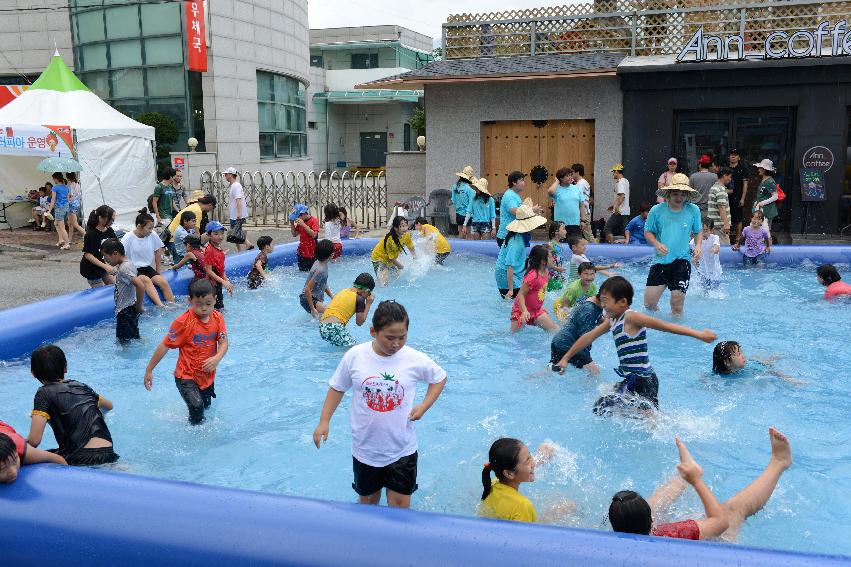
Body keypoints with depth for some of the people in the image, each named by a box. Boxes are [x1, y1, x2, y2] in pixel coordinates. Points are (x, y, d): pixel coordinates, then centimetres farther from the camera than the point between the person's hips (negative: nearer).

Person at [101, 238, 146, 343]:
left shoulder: (124, 268, -21)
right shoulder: (127, 264, 9)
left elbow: (140, 286, -35)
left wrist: (139, 307, -23)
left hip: (126, 311, -10)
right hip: (130, 310, 10)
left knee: (124, 342, -2)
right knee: (134, 338, 19)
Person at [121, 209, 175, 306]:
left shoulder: (153, 235, -1)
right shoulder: (128, 238, -12)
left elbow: (158, 251, 12)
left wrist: (158, 271, 13)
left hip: (148, 268, 5)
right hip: (133, 270, -4)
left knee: (163, 282, -20)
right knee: (146, 280, -32)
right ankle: (160, 306, -46)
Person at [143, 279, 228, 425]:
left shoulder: (217, 318, -7)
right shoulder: (183, 322, -20)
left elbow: (223, 343, -9)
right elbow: (164, 346, -14)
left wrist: (217, 358, -31)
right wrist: (149, 370, -10)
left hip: (207, 374, 5)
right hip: (186, 376, -5)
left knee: (207, 407, 21)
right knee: (196, 406, -23)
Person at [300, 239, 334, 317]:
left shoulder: (319, 263, 2)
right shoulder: (320, 270, -27)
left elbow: (323, 284, 17)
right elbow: (307, 289, -30)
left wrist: (332, 296, 12)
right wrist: (312, 309, -27)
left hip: (316, 298, 10)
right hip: (308, 299, -10)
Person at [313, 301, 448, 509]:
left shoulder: (415, 359, -13)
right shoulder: (354, 356, -12)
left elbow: (440, 377, 5)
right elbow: (337, 388, 3)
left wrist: (423, 406, -7)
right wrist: (324, 421, -3)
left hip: (402, 450, -1)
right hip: (365, 449, 1)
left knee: (400, 506, 5)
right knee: (367, 502, 20)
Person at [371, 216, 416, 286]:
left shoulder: (406, 235, -15)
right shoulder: (390, 240, -35)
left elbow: (412, 249, 5)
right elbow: (391, 259, -22)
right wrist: (403, 267, -11)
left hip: (390, 260, 8)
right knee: (384, 283, -22)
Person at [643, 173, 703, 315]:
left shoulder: (693, 210, 2)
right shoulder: (657, 210, -1)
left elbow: (698, 232, 16)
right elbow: (648, 232, 7)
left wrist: (698, 246, -4)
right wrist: (657, 244, -12)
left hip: (681, 262, 0)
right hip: (660, 261, 0)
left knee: (677, 305, 0)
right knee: (649, 303, -2)